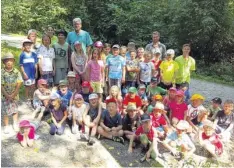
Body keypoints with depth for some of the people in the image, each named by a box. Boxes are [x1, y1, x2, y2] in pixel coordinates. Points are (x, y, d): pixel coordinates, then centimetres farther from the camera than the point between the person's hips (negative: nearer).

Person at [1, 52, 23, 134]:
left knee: (15, 109, 14)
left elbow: (19, 84, -7)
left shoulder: (16, 72, -7)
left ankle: (15, 124, 28)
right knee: (5, 110, 6)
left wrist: (13, 95, -12)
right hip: (5, 95, -1)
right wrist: (7, 95, -15)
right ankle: (6, 126, 20)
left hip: (14, 95, 1)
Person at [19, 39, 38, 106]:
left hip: (33, 74, 3)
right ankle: (28, 100, 19)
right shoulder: (22, 55, -5)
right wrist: (24, 73, -10)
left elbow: (36, 64, 6)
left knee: (33, 86, 10)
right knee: (27, 87, 7)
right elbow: (21, 65, -4)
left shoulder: (34, 54, 2)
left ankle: (32, 99, 24)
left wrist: (36, 73, 4)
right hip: (26, 74, -3)